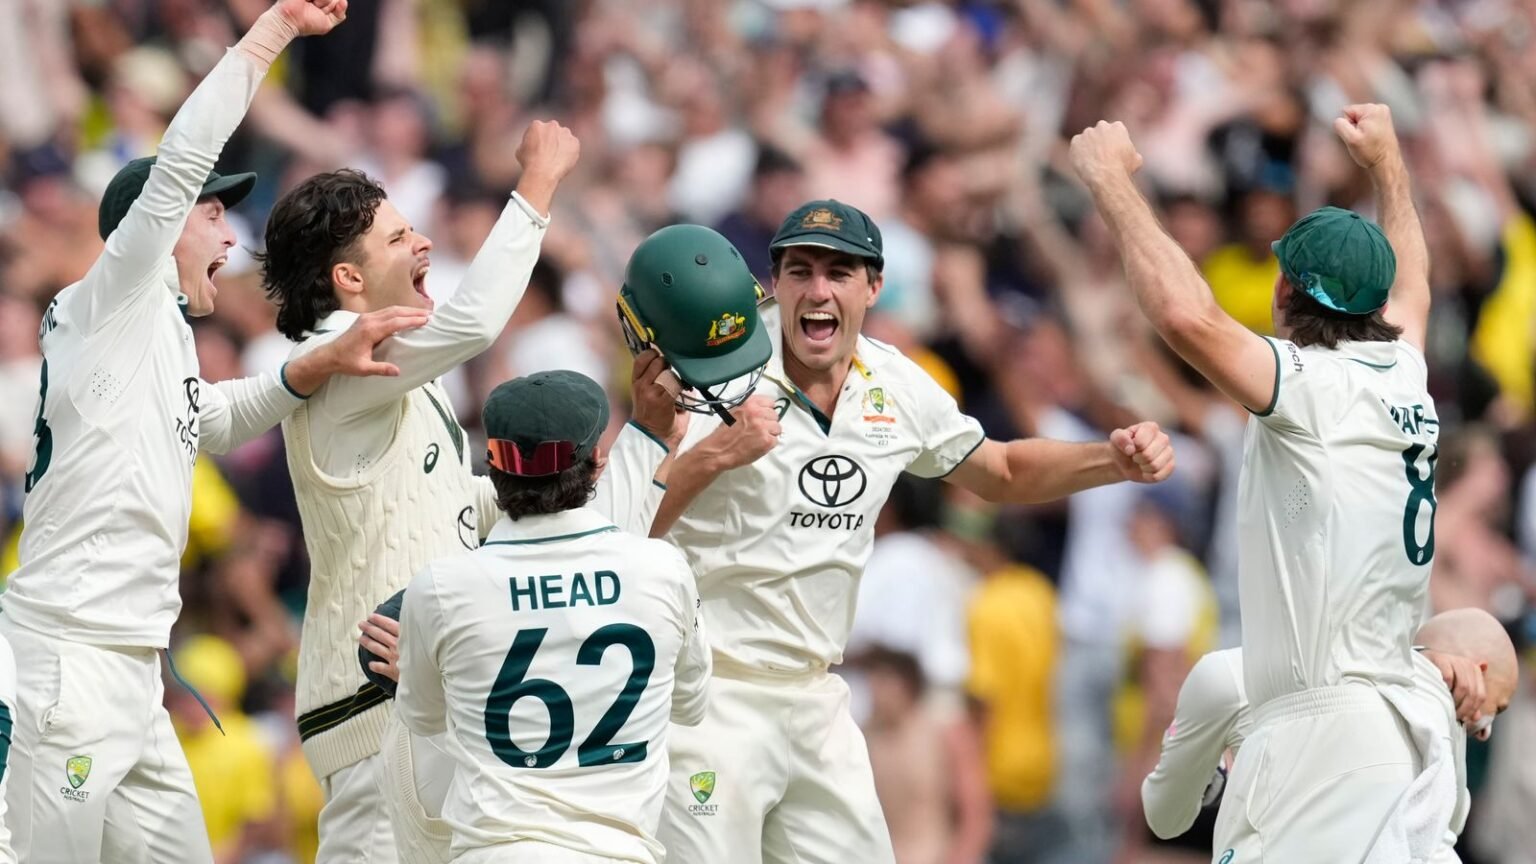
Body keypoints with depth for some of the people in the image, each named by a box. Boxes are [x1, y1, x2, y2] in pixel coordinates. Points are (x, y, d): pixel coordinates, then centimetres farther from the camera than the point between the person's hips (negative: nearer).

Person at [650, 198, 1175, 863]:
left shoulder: (897, 389, 4)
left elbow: (1002, 472, 21)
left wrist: (1116, 460, 4)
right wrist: (712, 455, -42)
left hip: (814, 700, 6)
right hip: (707, 698, -6)